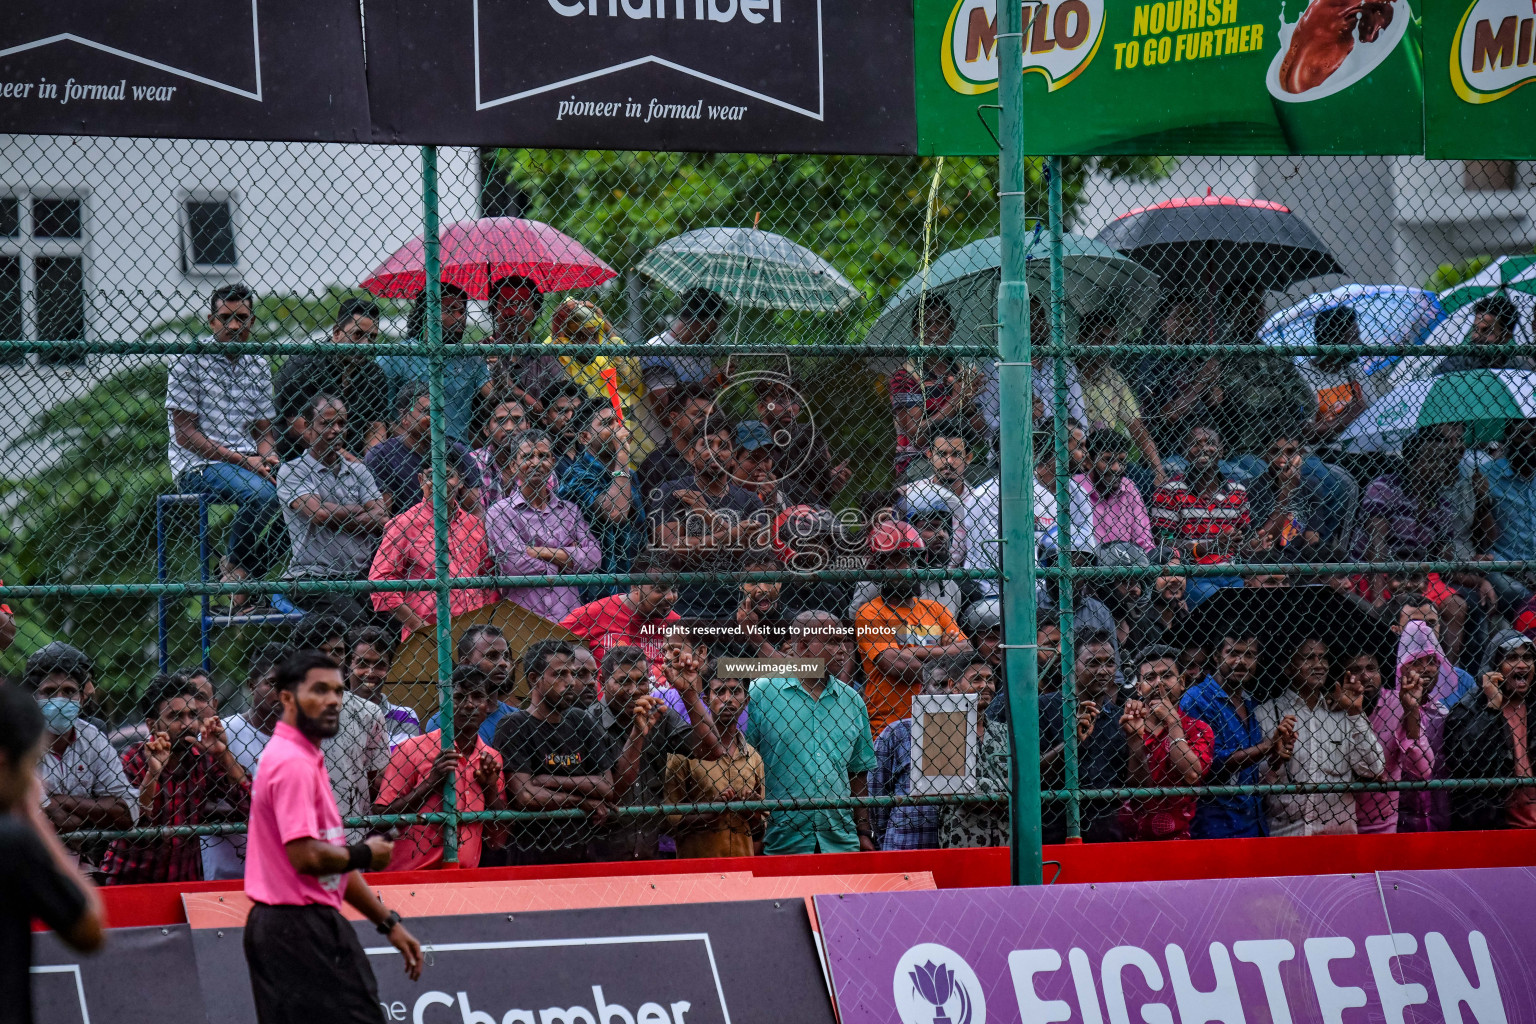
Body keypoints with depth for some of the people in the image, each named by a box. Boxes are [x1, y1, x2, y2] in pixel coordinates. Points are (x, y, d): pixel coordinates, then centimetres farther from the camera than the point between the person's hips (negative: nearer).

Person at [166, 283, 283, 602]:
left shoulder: (258, 366, 14)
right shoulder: (190, 360, -5)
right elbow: (184, 434, -9)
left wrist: (269, 458, -7)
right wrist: (241, 460, -16)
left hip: (248, 464, 6)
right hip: (197, 467, -6)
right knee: (260, 493, -34)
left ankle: (241, 569, 0)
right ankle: (236, 570, -11)